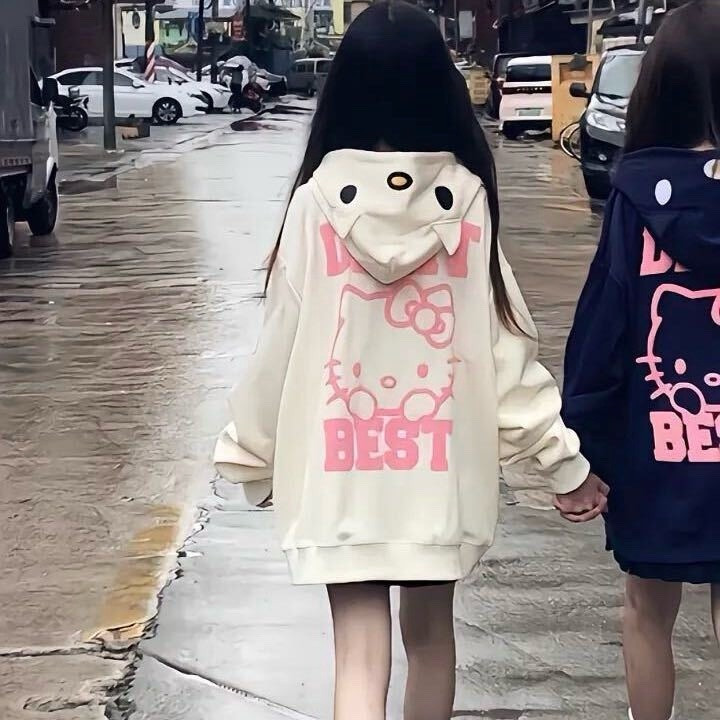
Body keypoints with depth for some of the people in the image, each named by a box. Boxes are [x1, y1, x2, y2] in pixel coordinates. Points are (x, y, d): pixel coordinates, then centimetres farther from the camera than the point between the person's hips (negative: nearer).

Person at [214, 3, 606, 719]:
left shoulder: (320, 199, -9)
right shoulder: (467, 198, -6)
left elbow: (282, 340, -5)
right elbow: (505, 339, -4)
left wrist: (250, 451, 9)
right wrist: (562, 458, 3)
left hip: (340, 466, -2)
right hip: (442, 464, 2)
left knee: (359, 652, 0)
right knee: (429, 630, 21)